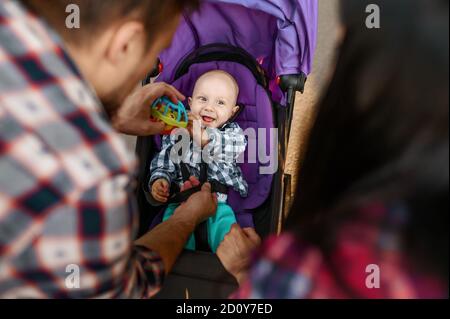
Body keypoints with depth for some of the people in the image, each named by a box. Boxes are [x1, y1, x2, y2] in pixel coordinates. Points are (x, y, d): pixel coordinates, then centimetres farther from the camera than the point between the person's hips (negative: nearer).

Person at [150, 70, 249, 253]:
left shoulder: (232, 132, 4)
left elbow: (236, 148, -19)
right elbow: (164, 161, 13)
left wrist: (205, 137, -31)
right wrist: (159, 179, -8)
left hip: (218, 202, -1)